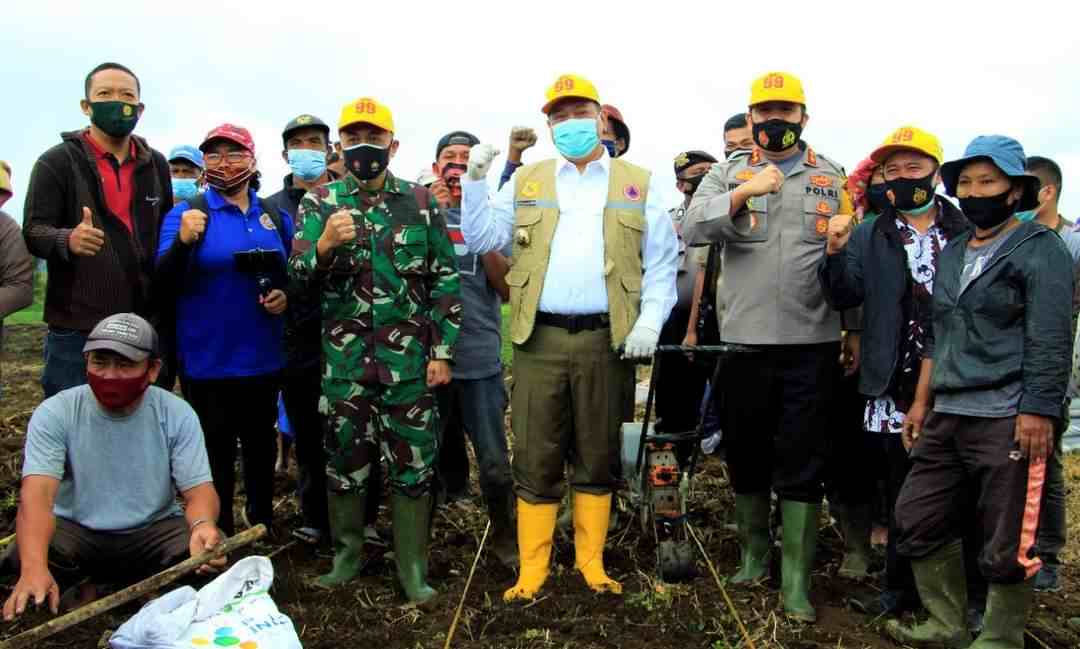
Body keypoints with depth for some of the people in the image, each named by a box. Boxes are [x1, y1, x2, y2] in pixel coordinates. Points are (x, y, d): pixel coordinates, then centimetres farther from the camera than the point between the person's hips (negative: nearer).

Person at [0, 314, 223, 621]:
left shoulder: (177, 415, -10)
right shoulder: (54, 413, -13)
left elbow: (198, 488, -13)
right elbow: (37, 494, -25)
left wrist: (203, 525, -39)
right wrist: (34, 567, -44)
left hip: (153, 530, 1)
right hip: (73, 529, 0)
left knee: (211, 550, -27)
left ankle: (101, 590, -1)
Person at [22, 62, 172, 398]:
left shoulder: (156, 164, 12)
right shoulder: (56, 162, -1)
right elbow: (33, 232, -7)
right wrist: (68, 240, -29)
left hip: (143, 326, 4)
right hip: (76, 329, -4)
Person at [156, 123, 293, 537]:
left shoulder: (276, 217, 7)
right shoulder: (185, 213, -5)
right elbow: (164, 284, -13)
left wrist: (286, 295, -5)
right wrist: (183, 241, -30)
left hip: (263, 356, 4)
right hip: (208, 358, -4)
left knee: (261, 443, 17)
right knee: (216, 449, 6)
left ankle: (261, 522, 36)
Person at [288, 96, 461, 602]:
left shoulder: (421, 203, 2)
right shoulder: (318, 203, 4)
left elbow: (445, 280, 2)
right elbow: (299, 275, -4)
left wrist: (442, 351, -4)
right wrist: (325, 245, -25)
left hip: (407, 358, -1)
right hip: (343, 358, 1)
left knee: (412, 464, 5)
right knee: (344, 459, 12)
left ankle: (413, 566, 19)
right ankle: (347, 552, 31)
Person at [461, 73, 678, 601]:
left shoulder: (638, 184, 8)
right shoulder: (526, 181, 12)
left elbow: (661, 262, 5)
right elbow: (482, 239, 7)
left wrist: (651, 320, -7)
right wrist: (475, 181, -5)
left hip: (607, 340, 0)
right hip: (540, 339, 1)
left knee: (597, 457, 10)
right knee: (535, 460, 4)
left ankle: (591, 563, 25)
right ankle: (532, 571, 16)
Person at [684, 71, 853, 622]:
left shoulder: (833, 178, 8)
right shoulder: (728, 174, 7)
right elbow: (694, 229, -10)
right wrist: (745, 191, -22)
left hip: (812, 343, 0)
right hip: (743, 340, 1)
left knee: (802, 463, 3)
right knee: (745, 453, 12)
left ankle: (796, 579, 14)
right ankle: (754, 553, 31)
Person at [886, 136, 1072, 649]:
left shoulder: (1040, 249, -2)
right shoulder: (952, 253, 17)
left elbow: (1050, 339, -11)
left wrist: (1038, 409, -18)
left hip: (1007, 420, -7)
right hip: (947, 415, 7)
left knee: (1005, 544, 0)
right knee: (918, 519, 8)